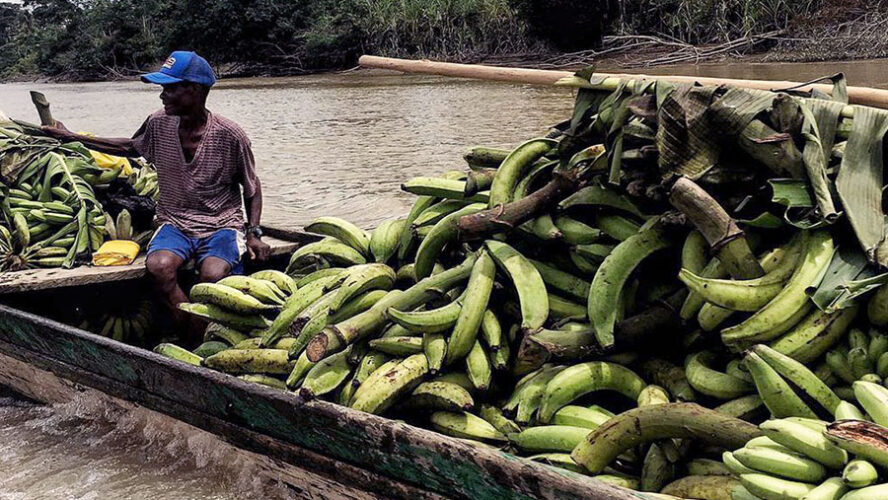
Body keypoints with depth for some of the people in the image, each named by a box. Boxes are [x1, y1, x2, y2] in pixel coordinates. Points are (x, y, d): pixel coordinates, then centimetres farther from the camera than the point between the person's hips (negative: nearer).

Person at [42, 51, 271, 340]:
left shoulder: (229, 136, -11)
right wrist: (71, 137, 24)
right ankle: (197, 334, -16)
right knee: (158, 265, -31)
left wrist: (253, 233, -10)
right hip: (175, 223, 3)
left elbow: (252, 188, 3)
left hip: (222, 225, -3)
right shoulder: (159, 124, 1)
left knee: (213, 275, -35)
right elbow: (131, 148, 24)